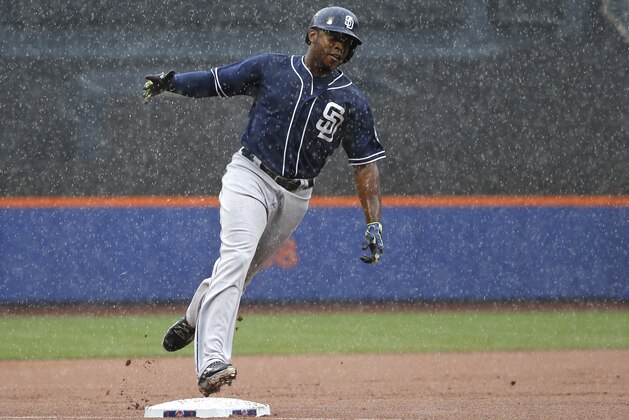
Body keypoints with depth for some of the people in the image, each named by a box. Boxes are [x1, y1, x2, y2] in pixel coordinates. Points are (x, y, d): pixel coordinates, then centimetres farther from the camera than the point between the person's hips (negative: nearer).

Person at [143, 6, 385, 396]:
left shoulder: (353, 101, 2)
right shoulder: (270, 68, 0)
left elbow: (366, 164, 0)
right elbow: (214, 80, 4)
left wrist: (374, 224, -8)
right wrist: (172, 82, -13)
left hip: (295, 197, 3)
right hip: (250, 177, -3)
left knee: (242, 269, 12)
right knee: (236, 258, -23)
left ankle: (194, 320, 44)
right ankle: (212, 364, -34)